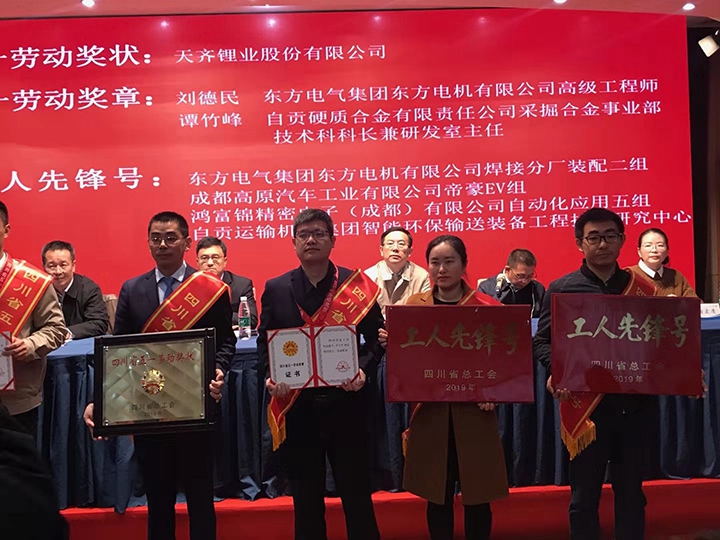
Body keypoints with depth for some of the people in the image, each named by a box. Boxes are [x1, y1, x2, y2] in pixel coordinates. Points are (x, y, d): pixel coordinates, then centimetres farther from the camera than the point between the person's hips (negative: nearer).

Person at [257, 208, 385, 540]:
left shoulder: (357, 285, 0)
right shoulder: (275, 289, 4)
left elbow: (376, 337, 1)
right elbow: (264, 340, 7)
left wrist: (363, 369, -16)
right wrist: (272, 375, -10)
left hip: (345, 401, -1)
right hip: (296, 405, 2)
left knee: (356, 490, 9)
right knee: (305, 494, 14)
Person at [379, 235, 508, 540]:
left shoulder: (488, 307, -3)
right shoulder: (413, 306, 3)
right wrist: (390, 344, -14)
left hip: (474, 414, -1)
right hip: (430, 414, 2)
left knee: (477, 497, 8)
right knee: (437, 497, 11)